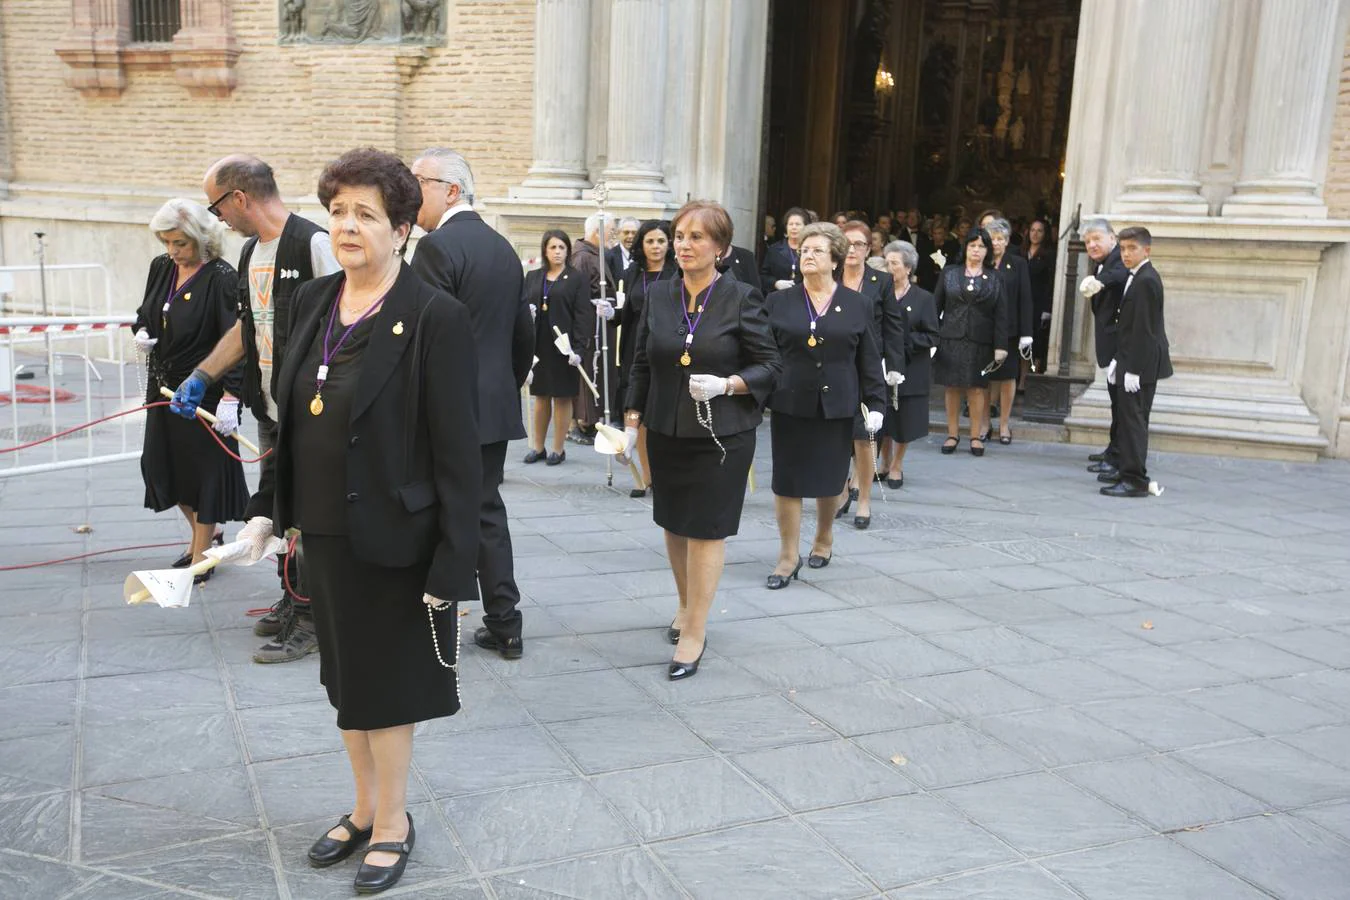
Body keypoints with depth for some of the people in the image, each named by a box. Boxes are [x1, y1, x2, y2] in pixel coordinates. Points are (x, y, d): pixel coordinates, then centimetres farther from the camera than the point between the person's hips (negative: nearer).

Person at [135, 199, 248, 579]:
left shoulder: (222, 278, -17)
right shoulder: (161, 267, 4)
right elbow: (145, 313, 20)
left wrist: (230, 397, -27)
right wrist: (142, 332, -3)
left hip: (205, 391, -7)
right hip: (164, 387, 7)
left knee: (205, 471, 3)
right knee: (163, 466, 14)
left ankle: (201, 554, 18)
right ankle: (201, 534, 36)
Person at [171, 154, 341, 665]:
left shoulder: (312, 243, -13)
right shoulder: (251, 252, 15)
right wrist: (200, 378, 21)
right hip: (269, 410, 9)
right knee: (274, 512, 15)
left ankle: (311, 618, 11)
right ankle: (292, 600, 31)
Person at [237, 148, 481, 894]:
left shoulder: (435, 318, -16)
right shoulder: (314, 301, 5)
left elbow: (457, 453, -17)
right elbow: (292, 418, 12)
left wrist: (452, 566, -18)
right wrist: (271, 510, 10)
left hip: (391, 539, -6)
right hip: (323, 532, 7)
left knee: (386, 684, 9)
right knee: (345, 676, 20)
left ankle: (392, 823, 31)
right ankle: (365, 807, 40)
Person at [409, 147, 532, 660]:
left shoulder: (437, 247, -14)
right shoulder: (503, 248, 13)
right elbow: (524, 334, 16)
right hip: (497, 406, 8)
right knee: (487, 512, 14)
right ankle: (504, 626, 19)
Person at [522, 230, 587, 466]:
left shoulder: (576, 278, -1)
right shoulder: (533, 277, 11)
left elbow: (581, 315, -6)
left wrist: (578, 347, -13)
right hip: (538, 345, 3)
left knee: (562, 397, 4)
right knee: (541, 397, 9)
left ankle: (558, 449, 12)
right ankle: (538, 446, 18)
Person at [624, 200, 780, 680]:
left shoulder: (742, 298, -8)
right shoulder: (659, 295, 3)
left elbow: (768, 367, -5)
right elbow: (642, 364, 9)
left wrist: (726, 384, -21)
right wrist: (632, 421, 4)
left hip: (721, 435, -4)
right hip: (667, 432, 4)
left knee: (706, 528, 1)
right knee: (674, 524, 15)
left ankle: (695, 630, 11)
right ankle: (686, 604, 36)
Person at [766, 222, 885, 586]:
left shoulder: (858, 305, 4)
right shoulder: (778, 302, 4)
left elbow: (869, 361, 5)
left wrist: (875, 404, 0)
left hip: (837, 407, 0)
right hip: (789, 405, 0)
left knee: (830, 479, 12)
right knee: (787, 481, 2)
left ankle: (824, 538, 37)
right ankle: (789, 556, 13)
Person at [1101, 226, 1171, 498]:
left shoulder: (1145, 281, -17)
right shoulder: (1139, 278, 15)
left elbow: (1143, 329, -21)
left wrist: (1133, 369, -22)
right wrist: (1119, 360, 17)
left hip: (1141, 363, -10)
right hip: (1134, 362, 10)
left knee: (1133, 418, -8)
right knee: (1131, 417, 17)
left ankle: (1135, 480, -5)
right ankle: (1128, 471, 27)